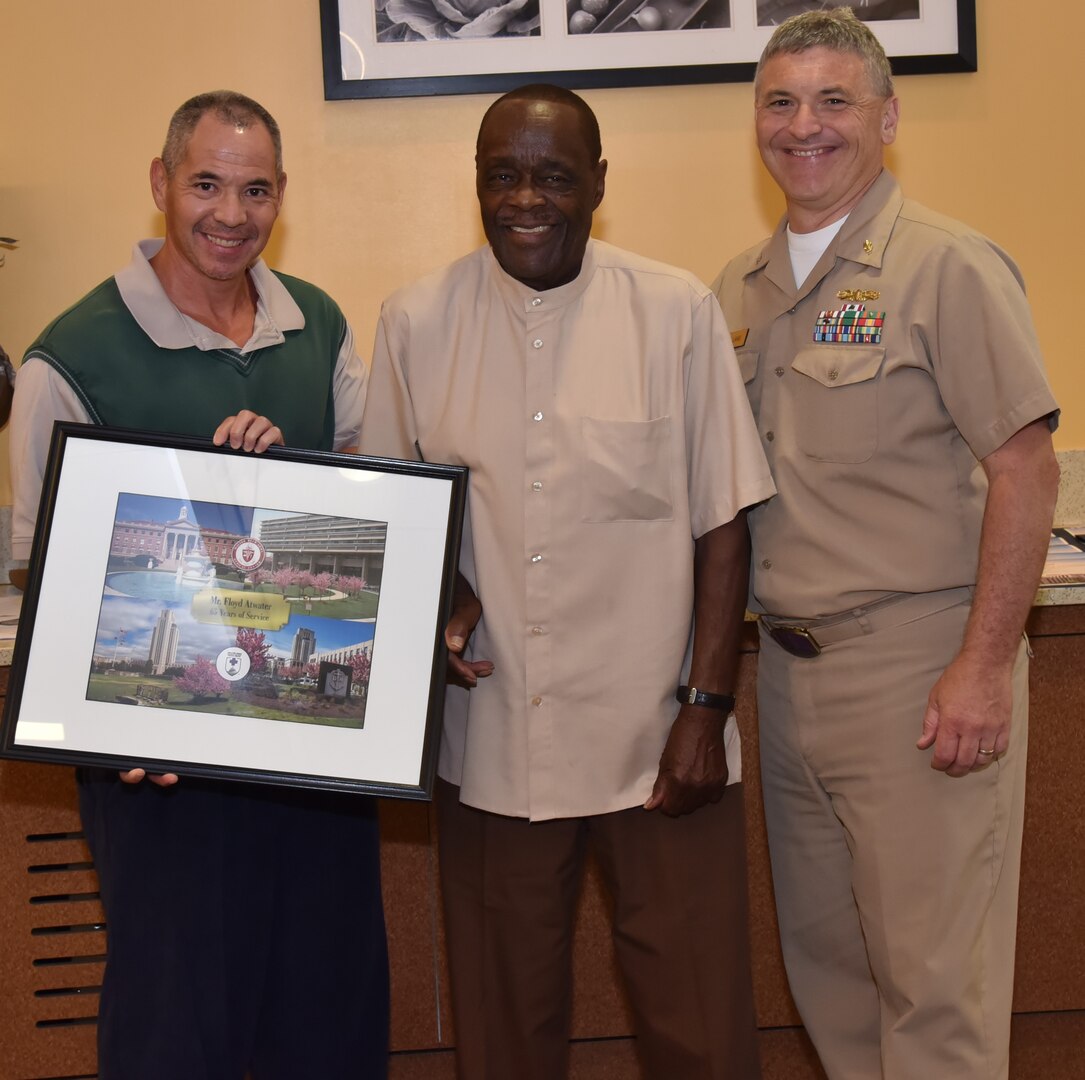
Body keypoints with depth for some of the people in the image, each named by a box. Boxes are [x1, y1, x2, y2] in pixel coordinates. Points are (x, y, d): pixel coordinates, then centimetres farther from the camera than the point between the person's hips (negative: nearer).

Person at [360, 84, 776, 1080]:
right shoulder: (415, 324, 2)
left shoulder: (677, 312, -3)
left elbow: (722, 523, -1)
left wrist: (708, 708, -6)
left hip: (657, 740, -1)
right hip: (491, 745, 2)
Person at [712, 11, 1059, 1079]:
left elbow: (1025, 469, -12)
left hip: (920, 667, -6)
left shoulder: (948, 266, -9)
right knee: (824, 954, 16)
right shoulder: (740, 289, 11)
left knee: (932, 973, 0)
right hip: (788, 662, 7)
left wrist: (986, 666, -17)